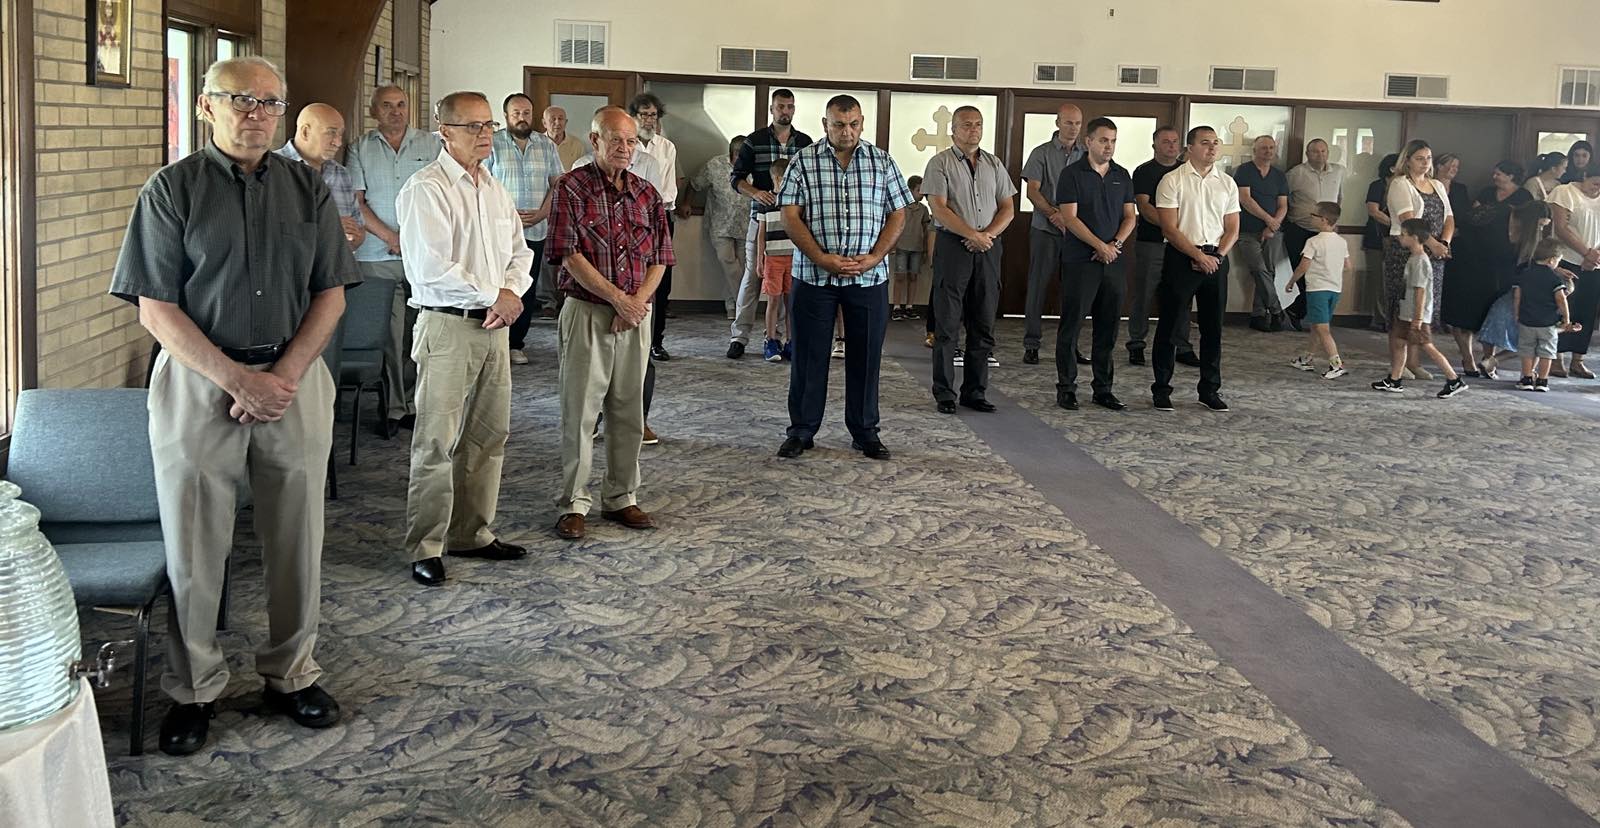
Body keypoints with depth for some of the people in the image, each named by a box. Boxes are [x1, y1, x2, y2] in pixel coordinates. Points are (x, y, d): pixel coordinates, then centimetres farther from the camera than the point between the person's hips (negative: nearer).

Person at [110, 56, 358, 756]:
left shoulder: (307, 189, 7)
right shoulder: (172, 189, -2)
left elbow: (330, 294, 5)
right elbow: (156, 308, -6)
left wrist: (284, 375, -9)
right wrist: (238, 379, -15)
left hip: (293, 376, 3)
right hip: (198, 379, -3)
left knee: (297, 539, 9)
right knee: (193, 546, 4)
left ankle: (291, 674, 25)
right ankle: (194, 690, 18)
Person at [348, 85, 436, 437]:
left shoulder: (430, 146, 11)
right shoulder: (360, 149, 8)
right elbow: (357, 201, 2)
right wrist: (390, 237, -10)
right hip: (377, 257, -1)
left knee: (418, 335, 2)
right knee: (387, 335, -4)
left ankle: (413, 404, 10)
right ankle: (393, 408, 2)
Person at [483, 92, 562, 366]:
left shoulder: (546, 146, 9)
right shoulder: (492, 144, -1)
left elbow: (557, 184, 9)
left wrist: (541, 213, -7)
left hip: (535, 231, 3)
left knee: (527, 289, 6)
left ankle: (516, 343, 13)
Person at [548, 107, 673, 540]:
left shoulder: (646, 194, 10)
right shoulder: (573, 188, -5)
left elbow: (659, 259, 8)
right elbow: (570, 256, -12)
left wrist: (637, 301, -8)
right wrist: (619, 299, -15)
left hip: (636, 314, 5)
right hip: (587, 310, -5)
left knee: (629, 410, 10)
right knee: (580, 409, -1)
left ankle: (621, 498, 20)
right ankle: (573, 504, 6)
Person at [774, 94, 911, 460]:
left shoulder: (882, 162, 7)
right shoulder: (803, 162, 2)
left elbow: (897, 214, 6)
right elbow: (790, 216, -4)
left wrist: (874, 257, -9)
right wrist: (822, 258, -14)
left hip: (869, 277, 1)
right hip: (814, 275, -1)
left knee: (866, 355, 6)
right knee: (808, 355, 4)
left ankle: (865, 432, 17)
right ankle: (801, 430, 14)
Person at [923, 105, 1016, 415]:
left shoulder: (994, 164, 14)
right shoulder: (940, 163, -1)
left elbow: (1008, 208, 11)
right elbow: (939, 208, -10)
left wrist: (988, 234, -7)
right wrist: (972, 235, -17)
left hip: (988, 248, 5)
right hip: (952, 246, -5)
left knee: (983, 326, 6)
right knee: (947, 325, -2)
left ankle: (975, 392, 14)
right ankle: (944, 394, 3)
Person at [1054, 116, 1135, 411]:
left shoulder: (1122, 175, 12)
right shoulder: (1072, 174, -4)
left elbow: (1130, 216, 12)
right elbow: (1070, 218, -10)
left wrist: (1116, 244, -6)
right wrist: (1100, 246, -15)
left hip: (1113, 261, 5)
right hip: (1079, 261, -5)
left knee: (1108, 327, 7)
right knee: (1071, 324, -1)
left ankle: (1103, 389, 15)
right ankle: (1066, 388, 7)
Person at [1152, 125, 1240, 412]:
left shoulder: (1227, 183, 9)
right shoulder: (1173, 181, -5)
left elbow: (1232, 229, 10)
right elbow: (1170, 229, -9)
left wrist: (1217, 256, -6)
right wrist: (1199, 256, -14)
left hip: (1216, 259, 4)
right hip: (1181, 257, -4)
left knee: (1213, 327, 8)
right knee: (1170, 324, 1)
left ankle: (1210, 389, 18)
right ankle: (1161, 389, 9)